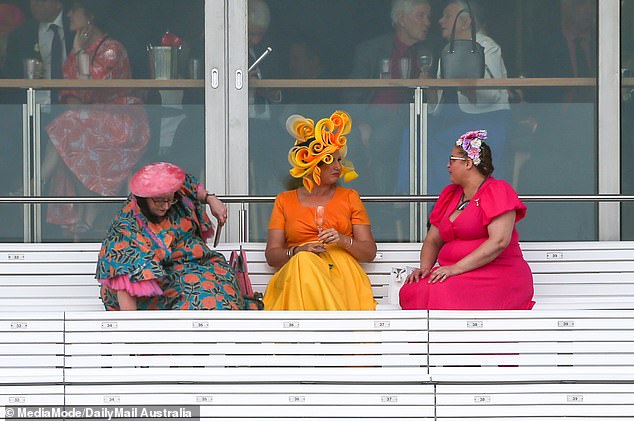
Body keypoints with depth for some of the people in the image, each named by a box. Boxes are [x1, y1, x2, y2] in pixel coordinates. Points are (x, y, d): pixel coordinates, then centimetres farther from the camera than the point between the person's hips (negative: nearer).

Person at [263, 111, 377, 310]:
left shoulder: (349, 198, 21)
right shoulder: (284, 201, 20)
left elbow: (369, 252, 12)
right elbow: (271, 255, 10)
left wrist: (343, 241, -9)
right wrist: (297, 252, -12)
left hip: (342, 272, -1)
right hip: (297, 275, 1)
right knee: (304, 261, -37)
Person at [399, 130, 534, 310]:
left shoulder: (498, 191, -2)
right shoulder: (450, 194, 21)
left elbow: (499, 241, -16)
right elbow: (433, 240, 22)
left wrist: (456, 268, -21)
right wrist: (424, 267, -2)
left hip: (497, 274, -6)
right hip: (454, 274, 6)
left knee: (440, 293, -34)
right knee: (411, 291, -24)